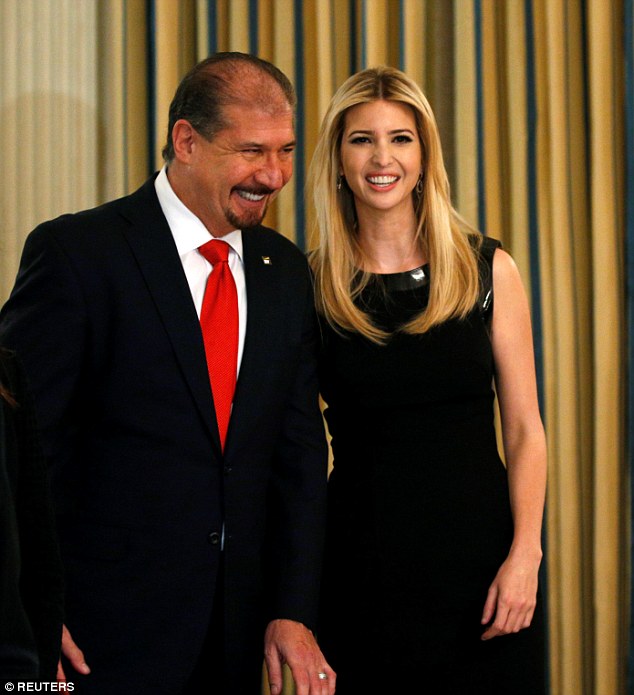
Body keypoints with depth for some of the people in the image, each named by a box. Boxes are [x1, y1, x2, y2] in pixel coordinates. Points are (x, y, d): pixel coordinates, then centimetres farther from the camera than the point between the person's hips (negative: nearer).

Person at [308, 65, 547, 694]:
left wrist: (524, 556, -9)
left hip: (478, 554, 0)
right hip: (361, 565, 0)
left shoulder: (488, 270, 1)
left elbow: (524, 430, 2)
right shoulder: (311, 286, 1)